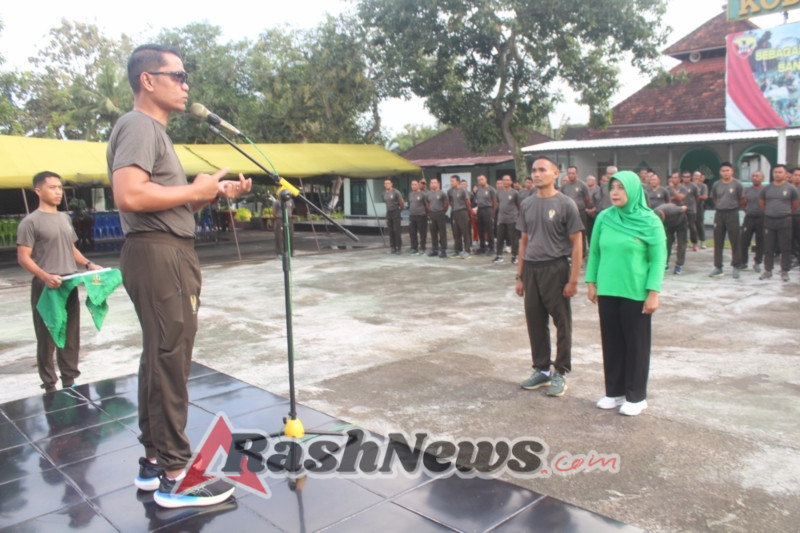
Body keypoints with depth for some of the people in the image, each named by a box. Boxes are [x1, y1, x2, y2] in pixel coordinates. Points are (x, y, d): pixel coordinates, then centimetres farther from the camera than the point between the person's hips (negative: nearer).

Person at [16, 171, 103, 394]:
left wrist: (88, 264, 6)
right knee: (47, 338, 0)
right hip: (46, 287, -7)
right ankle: (50, 386, 9)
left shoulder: (65, 218, 14)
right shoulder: (31, 222, -7)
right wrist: (45, 276, -27)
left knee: (71, 336, 11)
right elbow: (23, 258, -12)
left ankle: (70, 380, 22)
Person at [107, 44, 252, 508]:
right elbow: (130, 194, -25)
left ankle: (153, 461, 26)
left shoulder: (155, 130, 23)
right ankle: (172, 478, 4)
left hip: (171, 255, 11)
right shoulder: (138, 125, -9)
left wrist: (215, 193, 9)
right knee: (169, 363, -6)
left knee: (161, 361, 15)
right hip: (158, 255, -11)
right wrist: (195, 189, -14)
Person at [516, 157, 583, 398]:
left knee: (562, 323, 5)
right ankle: (541, 369, 25)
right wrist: (520, 275, 12)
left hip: (555, 268, -5)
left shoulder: (565, 204, -6)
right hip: (531, 269, 5)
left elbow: (576, 243, -6)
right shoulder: (527, 204, 9)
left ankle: (560, 373, 17)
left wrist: (573, 280, -11)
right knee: (535, 321, 11)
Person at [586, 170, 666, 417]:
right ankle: (614, 391, 25)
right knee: (611, 342, 11)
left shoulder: (650, 221, -7)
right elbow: (594, 252, 9)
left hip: (636, 294, -3)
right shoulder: (604, 218, 2)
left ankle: (636, 396, 20)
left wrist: (653, 293, -11)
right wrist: (591, 283, 5)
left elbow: (658, 259, -6)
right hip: (607, 292, 3)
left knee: (636, 344, 6)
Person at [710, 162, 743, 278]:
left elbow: (741, 200, 2)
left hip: (732, 213, -3)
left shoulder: (737, 184, -6)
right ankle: (718, 267, 10)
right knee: (718, 242, 4)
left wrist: (732, 206, 10)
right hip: (719, 214, 3)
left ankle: (735, 267, 8)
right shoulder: (716, 185, 4)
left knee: (735, 242, 1)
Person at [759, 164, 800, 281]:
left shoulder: (791, 188, -1)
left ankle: (784, 272, 9)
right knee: (768, 248, 7)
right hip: (769, 220, 2)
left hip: (784, 221, -2)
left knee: (785, 248, 2)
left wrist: (787, 212, 14)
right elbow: (761, 202, 18)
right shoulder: (766, 188, 5)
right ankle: (768, 271, 15)